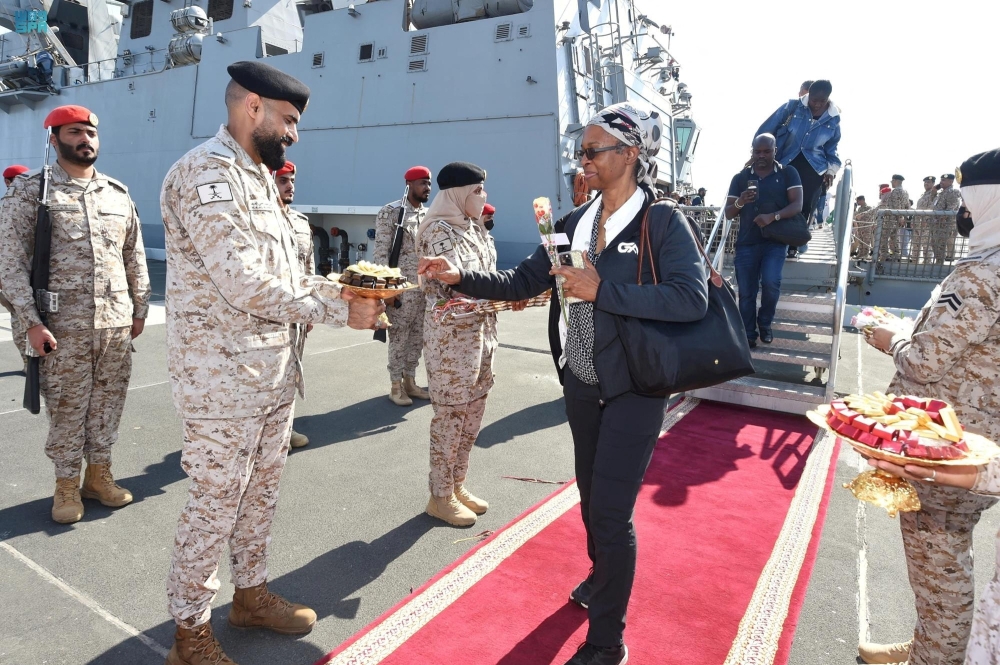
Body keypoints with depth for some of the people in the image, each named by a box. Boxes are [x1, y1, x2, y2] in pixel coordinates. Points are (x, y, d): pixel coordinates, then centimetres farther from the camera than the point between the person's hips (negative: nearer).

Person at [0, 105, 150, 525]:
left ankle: (98, 473, 27)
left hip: (117, 321, 4)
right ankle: (67, 483, 22)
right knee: (66, 407, 6)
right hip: (63, 324, -3)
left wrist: (139, 309, 11)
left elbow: (135, 257, 15)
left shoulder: (118, 194, 10)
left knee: (108, 401, 11)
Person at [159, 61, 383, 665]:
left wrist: (340, 288, 3)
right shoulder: (206, 173, -16)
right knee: (216, 504, 5)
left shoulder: (258, 176, 14)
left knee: (262, 492, 19)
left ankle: (252, 594, 39)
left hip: (274, 372, 9)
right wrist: (341, 312, -18)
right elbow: (246, 285, -25)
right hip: (223, 379, -9)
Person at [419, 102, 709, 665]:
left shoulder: (664, 222, -11)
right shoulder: (575, 222, 7)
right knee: (591, 497, 21)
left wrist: (601, 290, -25)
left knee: (610, 510, -2)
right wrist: (461, 278, -6)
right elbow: (524, 282, 6)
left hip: (633, 389, -6)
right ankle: (602, 579, 48)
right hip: (580, 383, 6)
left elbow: (692, 299, -23)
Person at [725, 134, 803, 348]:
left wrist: (773, 216, -24)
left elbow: (797, 205, -6)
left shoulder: (788, 173, 5)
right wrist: (740, 202, -17)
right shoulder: (740, 177, 8)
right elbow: (728, 214, 6)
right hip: (746, 243, 2)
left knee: (771, 282, -20)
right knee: (746, 292, 0)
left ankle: (765, 324, 6)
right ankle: (748, 335, 13)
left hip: (775, 241, -2)